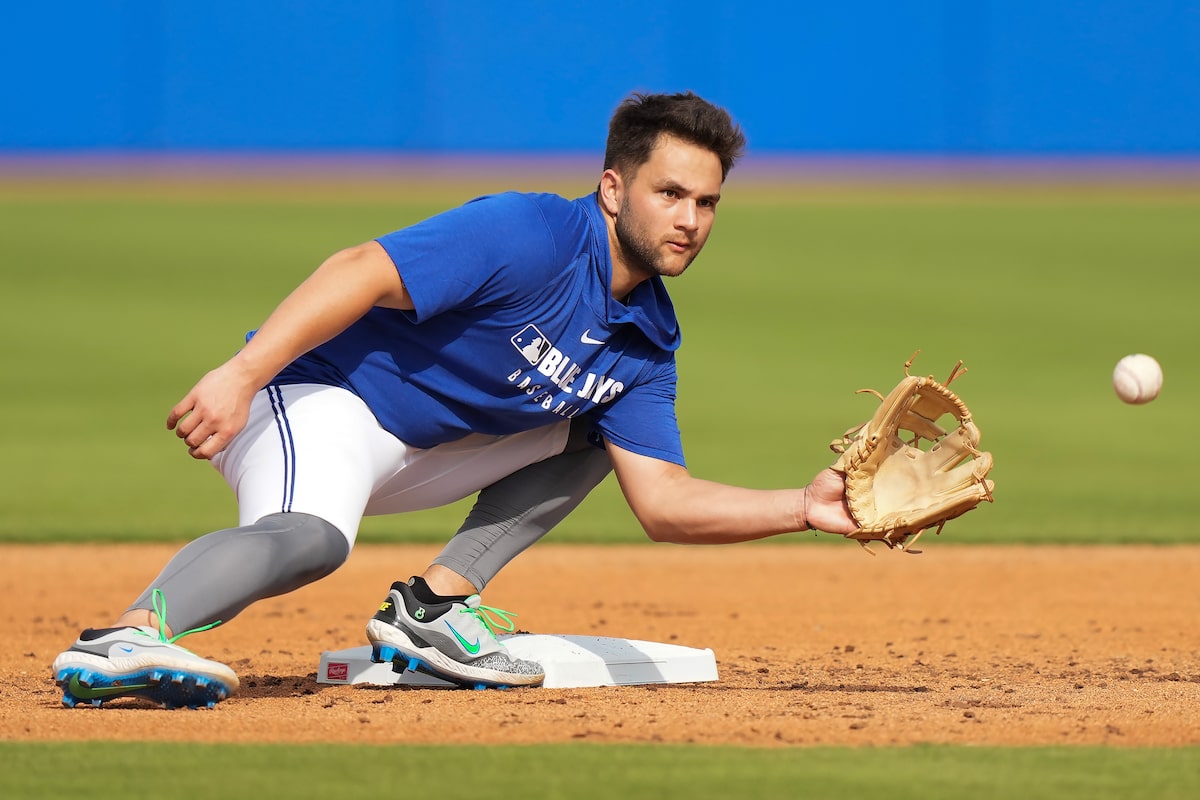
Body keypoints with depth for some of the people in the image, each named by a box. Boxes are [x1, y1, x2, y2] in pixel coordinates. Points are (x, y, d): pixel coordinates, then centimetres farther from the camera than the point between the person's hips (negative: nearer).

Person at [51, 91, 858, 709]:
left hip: (418, 452, 9)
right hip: (315, 398, -9)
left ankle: (434, 603, -1)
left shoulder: (647, 337, 9)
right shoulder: (533, 237, -19)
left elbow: (662, 500, 6)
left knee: (590, 431, 13)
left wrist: (806, 508, -6)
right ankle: (121, 642, -57)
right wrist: (241, 374, -35)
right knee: (311, 536, -39)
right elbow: (361, 273, -26)